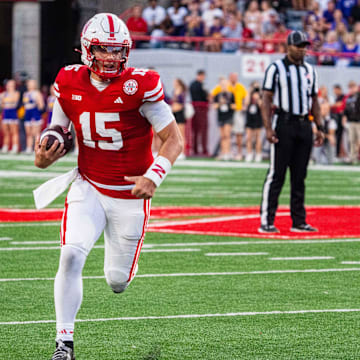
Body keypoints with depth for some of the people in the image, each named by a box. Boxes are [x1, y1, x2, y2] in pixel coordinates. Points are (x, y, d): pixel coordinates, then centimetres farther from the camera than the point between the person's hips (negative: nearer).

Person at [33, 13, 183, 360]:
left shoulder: (139, 86, -15)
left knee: (117, 280, 4)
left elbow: (173, 140, -12)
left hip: (129, 195, -2)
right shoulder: (70, 84, -4)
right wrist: (45, 156, -12)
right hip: (88, 188, 2)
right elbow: (58, 133, 11)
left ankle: (122, 261, 45)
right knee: (71, 255, -22)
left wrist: (153, 177, -28)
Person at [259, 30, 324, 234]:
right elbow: (267, 100, -6)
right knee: (277, 174, -7)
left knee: (300, 176, 8)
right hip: (284, 123, -5)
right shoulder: (276, 69, -2)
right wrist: (268, 128, -15)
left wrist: (320, 128, 12)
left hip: (304, 125, 5)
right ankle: (266, 221, -6)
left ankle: (299, 221, 12)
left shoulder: (310, 70, 15)